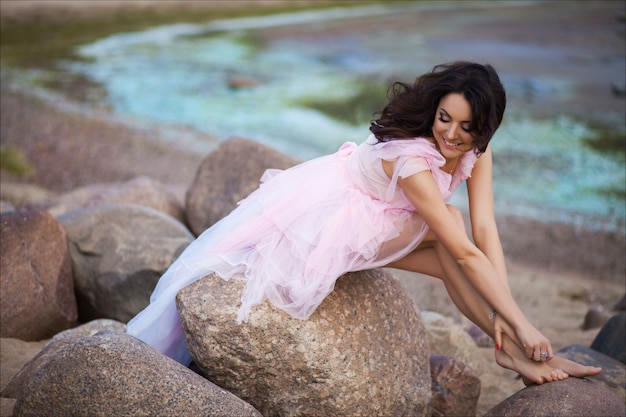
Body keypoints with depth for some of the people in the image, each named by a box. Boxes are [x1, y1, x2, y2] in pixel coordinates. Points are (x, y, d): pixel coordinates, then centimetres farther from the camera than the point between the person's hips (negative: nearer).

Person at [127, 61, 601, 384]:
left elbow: (486, 229, -17)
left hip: (370, 216, 5)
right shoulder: (411, 160, -32)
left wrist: (501, 310, -24)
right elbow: (467, 252, -31)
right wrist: (520, 322, -28)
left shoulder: (476, 150, -11)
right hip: (328, 209, -5)